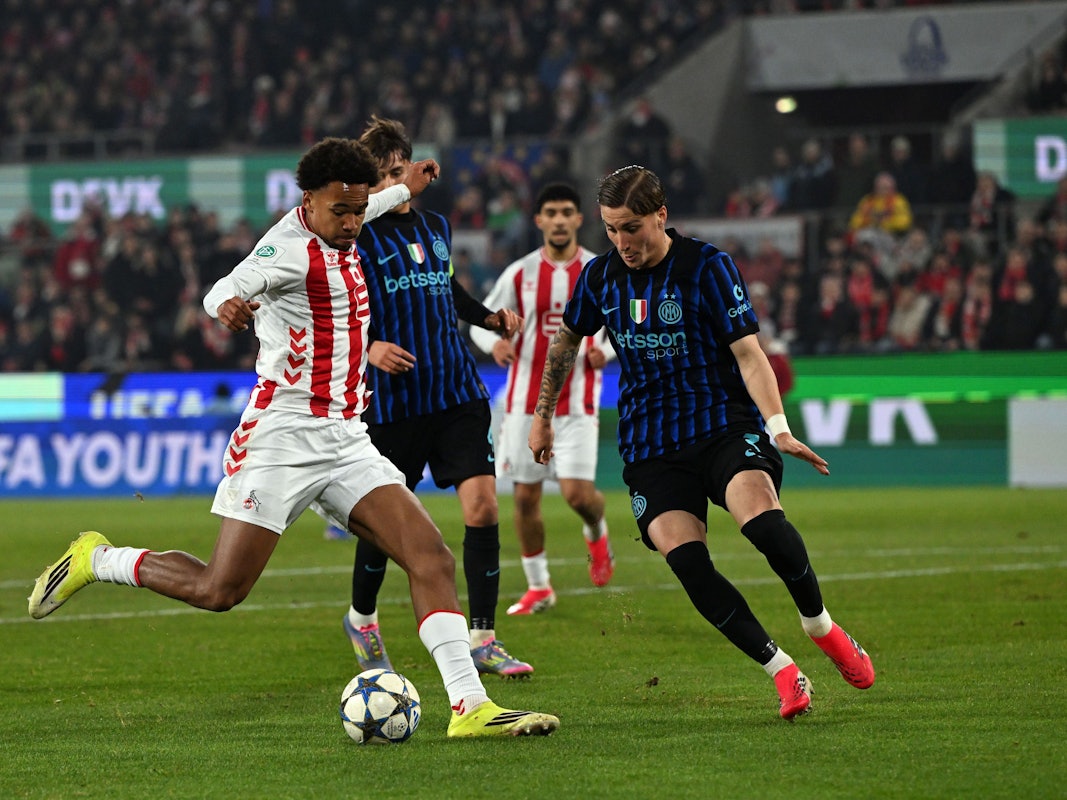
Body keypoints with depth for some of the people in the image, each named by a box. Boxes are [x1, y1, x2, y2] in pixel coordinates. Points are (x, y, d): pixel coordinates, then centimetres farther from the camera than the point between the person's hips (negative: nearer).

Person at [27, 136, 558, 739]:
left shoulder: (339, 239, 13)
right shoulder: (291, 244, -12)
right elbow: (230, 287, -25)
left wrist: (404, 191, 48)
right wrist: (228, 304, -48)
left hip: (347, 441, 8)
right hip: (283, 437, -8)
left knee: (434, 559, -8)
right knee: (219, 591, -7)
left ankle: (470, 706, -11)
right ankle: (97, 561, 16)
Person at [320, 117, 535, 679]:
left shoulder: (436, 228, 12)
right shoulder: (358, 238, -6)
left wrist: (490, 317, 16)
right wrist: (369, 346, -24)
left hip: (458, 393, 4)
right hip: (394, 399, -4)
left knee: (482, 504, -11)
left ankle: (482, 638, -4)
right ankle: (361, 618, 34)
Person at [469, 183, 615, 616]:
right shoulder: (520, 273, 2)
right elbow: (482, 321, 8)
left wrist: (605, 349, -12)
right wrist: (495, 342, -15)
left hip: (577, 404, -2)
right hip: (525, 401, 2)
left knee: (577, 493, -14)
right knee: (525, 497, 3)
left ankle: (597, 534, 22)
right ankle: (538, 587, 17)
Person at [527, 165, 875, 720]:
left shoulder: (707, 266, -7)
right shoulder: (600, 276, 5)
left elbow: (747, 353, -13)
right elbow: (565, 341, 25)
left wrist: (778, 427, -26)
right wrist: (543, 416, 27)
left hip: (725, 422, -3)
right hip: (648, 443, 3)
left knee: (760, 517, -32)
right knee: (685, 559, -22)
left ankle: (820, 625, -5)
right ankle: (782, 671, -13)